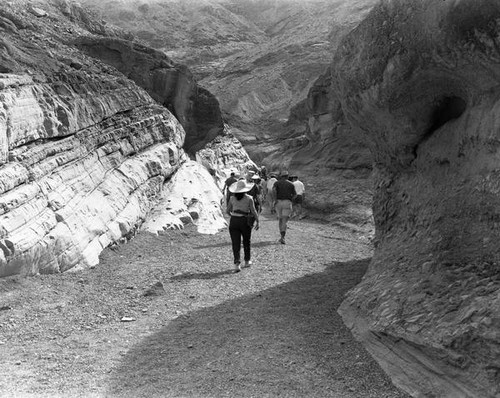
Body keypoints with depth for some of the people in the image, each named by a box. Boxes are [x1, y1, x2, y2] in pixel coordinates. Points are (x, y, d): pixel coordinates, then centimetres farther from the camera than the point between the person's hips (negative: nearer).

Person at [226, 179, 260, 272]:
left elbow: (227, 210, 9)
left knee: (235, 243, 1)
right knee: (246, 242, 20)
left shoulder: (232, 198, 3)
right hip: (244, 221, -1)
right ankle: (247, 261, 32)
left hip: (233, 221, 1)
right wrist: (257, 221, 2)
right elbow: (253, 211, -8)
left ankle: (237, 263, -14)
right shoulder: (249, 198, -5)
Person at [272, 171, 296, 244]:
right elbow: (294, 195, 12)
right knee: (285, 221, -8)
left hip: (278, 202, 2)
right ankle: (282, 237, -25)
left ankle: (282, 236, 24)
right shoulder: (291, 184, 10)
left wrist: (275, 199, -8)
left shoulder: (277, 182, 9)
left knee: (280, 219, 19)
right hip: (287, 202, -2)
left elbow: (273, 190, -12)